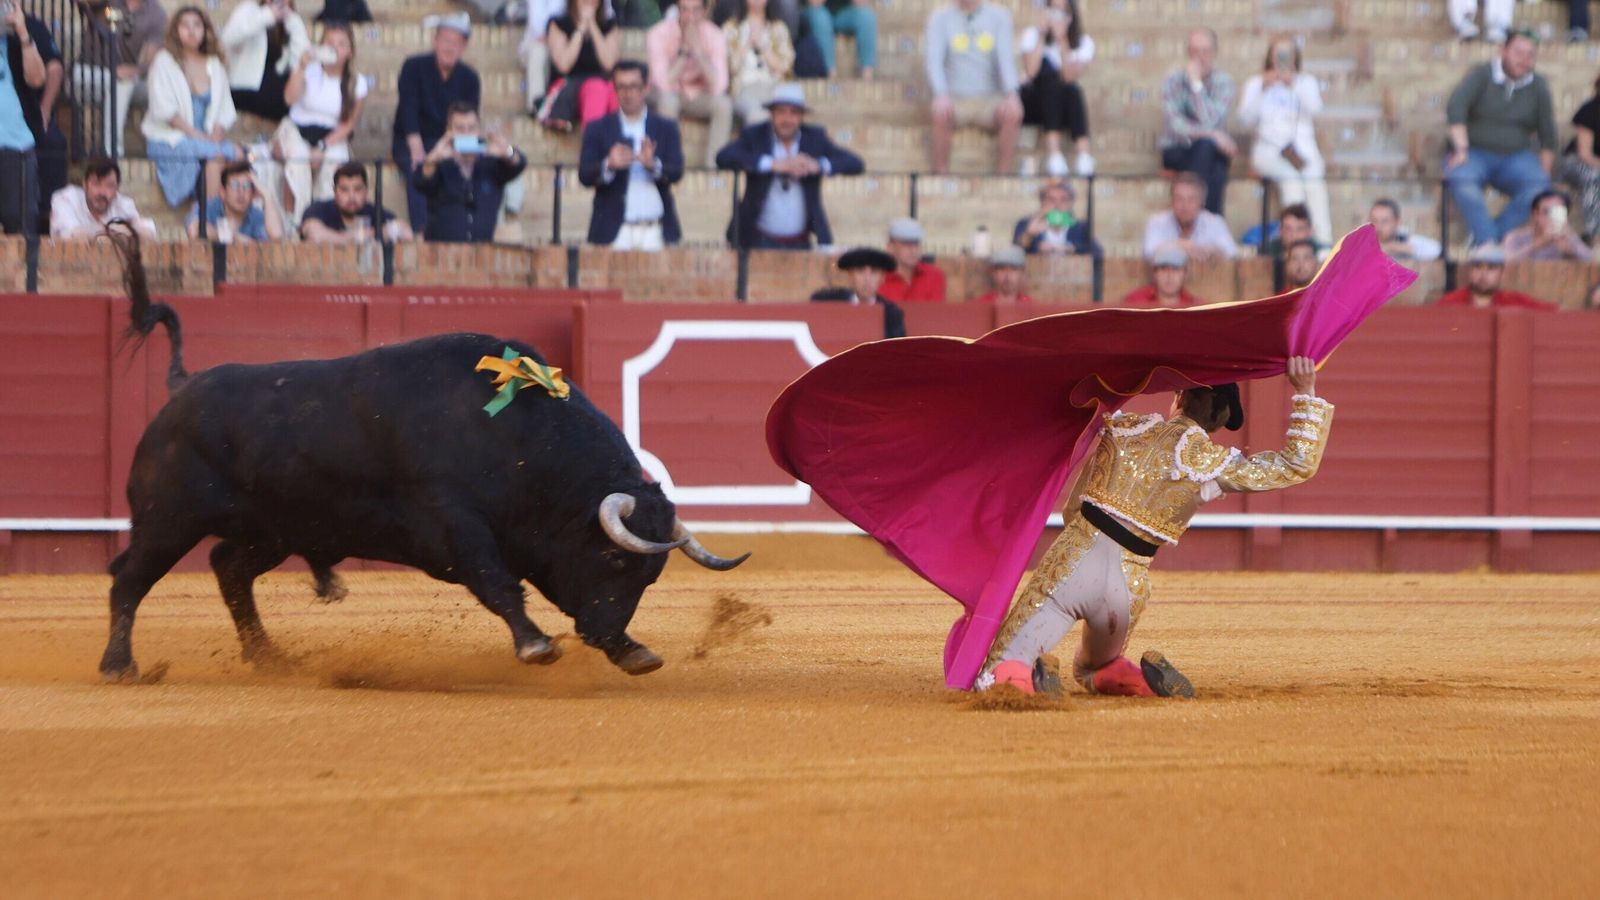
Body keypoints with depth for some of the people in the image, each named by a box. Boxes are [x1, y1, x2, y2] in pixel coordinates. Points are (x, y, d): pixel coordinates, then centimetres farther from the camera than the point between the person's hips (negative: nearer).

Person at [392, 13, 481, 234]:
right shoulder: (415, 67, -4)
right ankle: (420, 231, -39)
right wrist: (417, 150, -29)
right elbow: (409, 109, -15)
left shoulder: (469, 78, 4)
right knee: (419, 170, -34)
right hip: (408, 142, -2)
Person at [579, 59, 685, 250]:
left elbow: (676, 172, 0)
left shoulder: (665, 128, 11)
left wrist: (653, 164, -22)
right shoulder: (598, 129, 9)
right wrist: (609, 165, -21)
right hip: (615, 231, -1)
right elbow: (584, 176, 0)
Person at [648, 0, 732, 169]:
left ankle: (712, 166, -22)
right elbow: (663, 84, -29)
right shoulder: (659, 34, -19)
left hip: (699, 97, 2)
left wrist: (697, 48, -31)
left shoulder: (714, 36, -14)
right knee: (667, 100, -36)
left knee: (724, 104, -28)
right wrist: (684, 50, -31)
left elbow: (718, 86, -25)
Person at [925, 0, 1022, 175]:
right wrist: (941, 95, -33)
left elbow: (1006, 57, -8)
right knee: (942, 114, -36)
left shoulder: (999, 15, 4)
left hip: (988, 101, 1)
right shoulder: (940, 17, 0)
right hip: (954, 100, -1)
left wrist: (1012, 95, -27)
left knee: (1013, 114, -31)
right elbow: (933, 59, -13)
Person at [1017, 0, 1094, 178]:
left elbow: (1070, 77, -16)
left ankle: (1083, 155, -44)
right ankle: (1054, 154, -46)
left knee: (1073, 90, -31)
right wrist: (1042, 36, -17)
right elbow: (1031, 71, -19)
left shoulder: (1083, 43, 1)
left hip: (1065, 109, 1)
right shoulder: (1032, 35, -1)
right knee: (1049, 72, -31)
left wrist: (1062, 41, -19)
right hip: (1033, 103, -1)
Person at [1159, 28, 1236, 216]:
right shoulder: (1173, 81, -3)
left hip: (1212, 152, 1)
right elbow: (1176, 126, -13)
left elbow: (1209, 122, -17)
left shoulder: (1224, 82, -3)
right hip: (1177, 153, -1)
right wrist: (1211, 135, -22)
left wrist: (1196, 84, -18)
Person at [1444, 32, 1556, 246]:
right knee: (1460, 178, -37)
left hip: (1515, 157, 2)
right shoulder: (1481, 75, -1)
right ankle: (1488, 241, -39)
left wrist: (1544, 174, 1)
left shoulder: (1538, 86, 7)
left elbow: (1548, 135, 9)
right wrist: (1461, 150, -24)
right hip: (1476, 153, -2)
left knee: (1537, 184, -30)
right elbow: (1455, 108, -15)